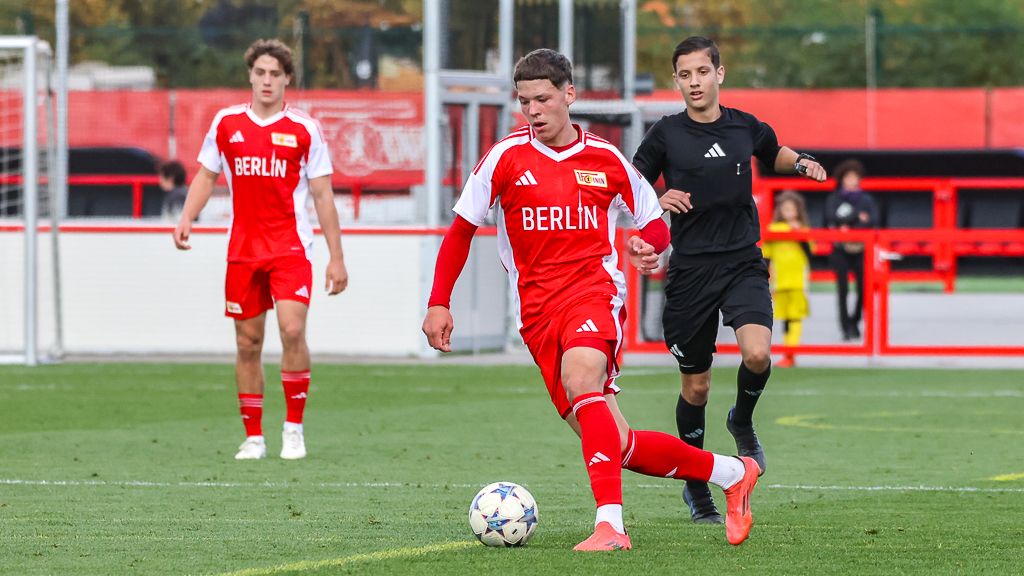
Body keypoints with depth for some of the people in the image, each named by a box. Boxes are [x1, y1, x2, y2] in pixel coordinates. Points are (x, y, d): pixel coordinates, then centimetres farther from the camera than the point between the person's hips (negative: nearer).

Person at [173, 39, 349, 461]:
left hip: (290, 248, -3)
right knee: (247, 344, 4)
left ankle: (294, 427, -6)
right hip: (243, 250, 3)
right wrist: (186, 219, -4)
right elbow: (206, 176, 15)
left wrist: (337, 258, 0)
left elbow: (322, 195, 2)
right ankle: (253, 437, 13)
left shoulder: (304, 130, 0)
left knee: (292, 330, -19)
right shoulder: (227, 123, 6)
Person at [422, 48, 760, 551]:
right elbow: (461, 231, 10)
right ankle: (730, 473, 18)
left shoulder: (606, 160, 5)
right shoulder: (505, 157, 4)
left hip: (594, 289, -2)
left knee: (580, 376, -36)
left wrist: (647, 246, -9)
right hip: (537, 309, 2)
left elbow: (655, 223, 15)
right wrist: (438, 303, 2)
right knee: (615, 447, -3)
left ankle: (610, 524, -40)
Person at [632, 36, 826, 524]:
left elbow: (774, 154, 26)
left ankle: (742, 421, 10)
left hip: (743, 264, 1)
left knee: (758, 354, -24)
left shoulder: (745, 128, 4)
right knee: (696, 386, 5)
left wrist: (800, 163, 4)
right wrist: (657, 201, -16)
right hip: (690, 269, -1)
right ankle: (696, 484, 25)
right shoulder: (667, 135, -3)